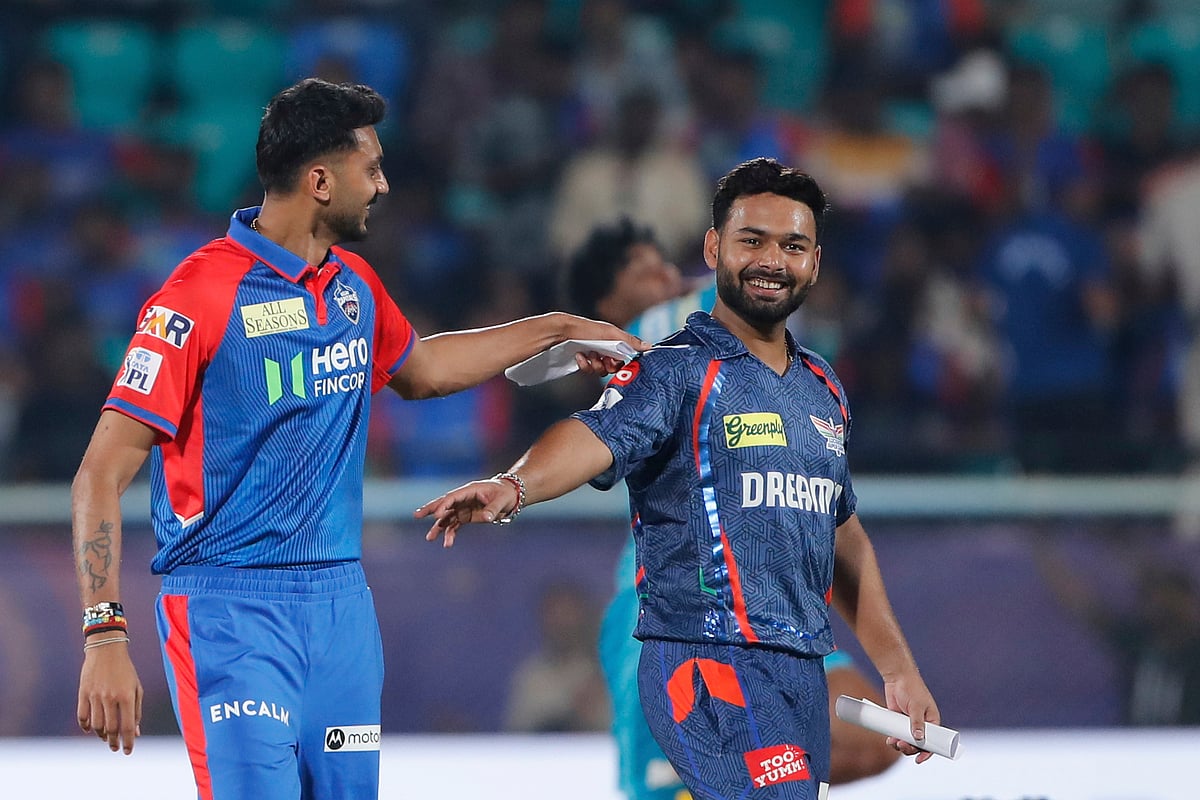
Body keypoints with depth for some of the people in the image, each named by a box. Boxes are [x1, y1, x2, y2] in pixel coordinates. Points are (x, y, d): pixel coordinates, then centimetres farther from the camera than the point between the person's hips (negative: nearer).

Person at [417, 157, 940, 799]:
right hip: (712, 669, -8)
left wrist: (898, 668, 26)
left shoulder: (822, 390, 17)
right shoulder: (677, 373, -6)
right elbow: (597, 436, -26)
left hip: (802, 674, 8)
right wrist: (514, 487, -47)